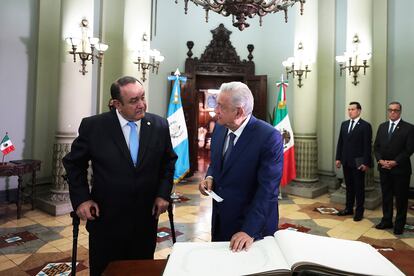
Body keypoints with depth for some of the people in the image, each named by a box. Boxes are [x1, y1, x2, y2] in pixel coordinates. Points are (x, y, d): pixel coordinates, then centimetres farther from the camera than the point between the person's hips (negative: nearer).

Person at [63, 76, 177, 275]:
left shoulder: (160, 125, -5)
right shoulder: (93, 126, -11)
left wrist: (163, 193, -1)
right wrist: (81, 199, -7)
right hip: (106, 221, -1)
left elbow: (169, 161, 9)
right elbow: (74, 163, 2)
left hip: (146, 220, 2)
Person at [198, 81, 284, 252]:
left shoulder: (269, 137, -23)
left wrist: (249, 231, -27)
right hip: (220, 219, 6)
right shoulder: (220, 128, -3)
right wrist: (210, 177, -8)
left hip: (254, 224, -6)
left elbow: (267, 189, -24)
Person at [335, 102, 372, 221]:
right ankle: (348, 208, 23)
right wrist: (338, 158, 7)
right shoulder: (344, 124, 10)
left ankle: (359, 211, 16)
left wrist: (365, 162, -13)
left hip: (358, 162, -5)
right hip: (346, 161, 5)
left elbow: (367, 145, -9)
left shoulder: (365, 126, -7)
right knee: (348, 186, 13)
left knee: (359, 187, 6)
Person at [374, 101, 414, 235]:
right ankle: (386, 221, 24)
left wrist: (395, 162, -16)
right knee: (386, 196, 12)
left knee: (401, 198, 6)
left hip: (400, 169, -4)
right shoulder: (382, 127, 10)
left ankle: (399, 225, 18)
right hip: (384, 169, 4)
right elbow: (376, 146, 9)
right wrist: (380, 160, -6)